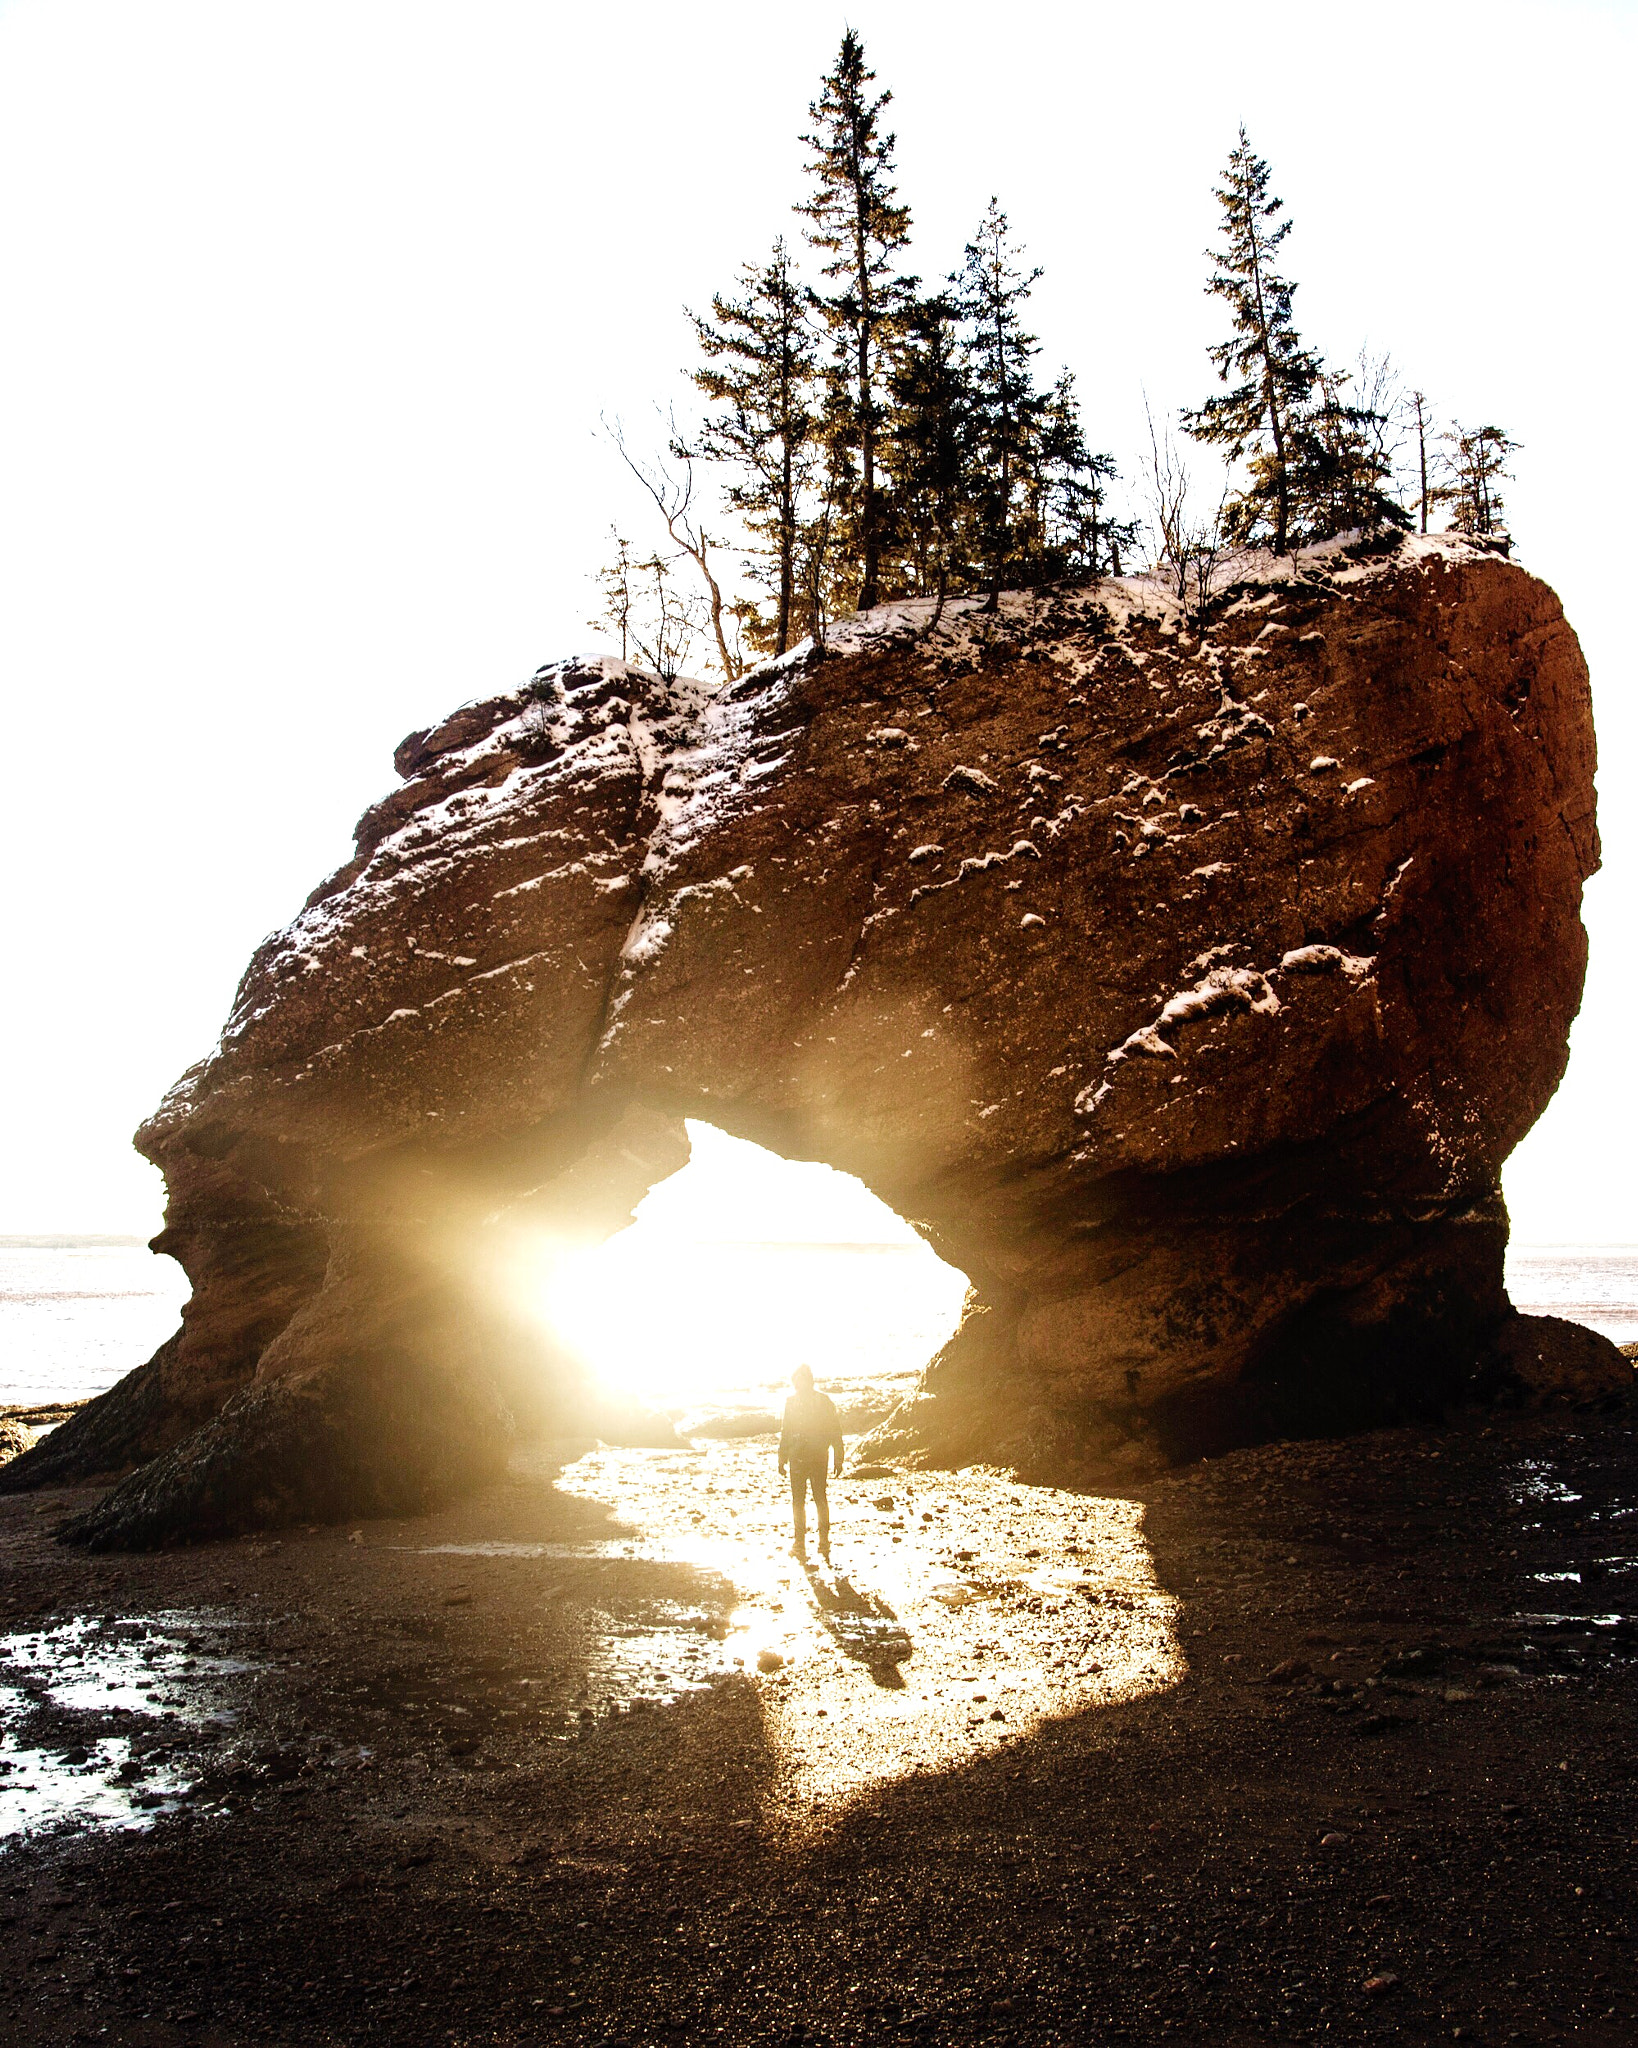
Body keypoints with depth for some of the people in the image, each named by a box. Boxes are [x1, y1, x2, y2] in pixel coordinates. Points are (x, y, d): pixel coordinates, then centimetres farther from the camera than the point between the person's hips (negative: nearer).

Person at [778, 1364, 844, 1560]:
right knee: (821, 1499, 15)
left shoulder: (791, 1402, -9)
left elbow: (786, 1434, -8)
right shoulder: (825, 1401, 2)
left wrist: (782, 1461, -2)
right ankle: (824, 1542, 14)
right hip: (820, 1458, 4)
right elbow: (836, 1433, 3)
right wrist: (838, 1460, 9)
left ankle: (800, 1544, 3)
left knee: (798, 1501, 5)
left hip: (798, 1458, -3)